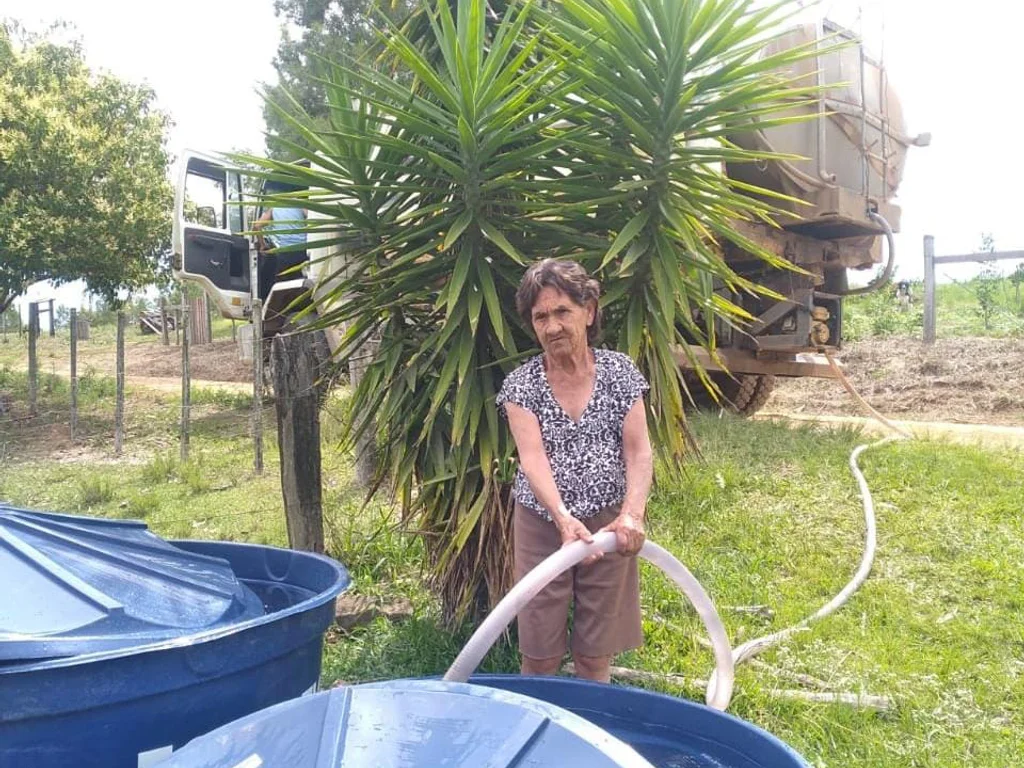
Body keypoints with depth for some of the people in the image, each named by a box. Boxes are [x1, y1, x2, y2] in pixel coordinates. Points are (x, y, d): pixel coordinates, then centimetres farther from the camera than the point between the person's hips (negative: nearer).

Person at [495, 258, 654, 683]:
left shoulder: (619, 371, -1)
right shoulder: (521, 383, -4)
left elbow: (638, 450, -7)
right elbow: (532, 457, -17)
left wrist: (632, 514, -23)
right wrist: (564, 518, -34)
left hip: (608, 523, 1)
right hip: (543, 524, 0)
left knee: (596, 651, 12)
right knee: (539, 651, 8)